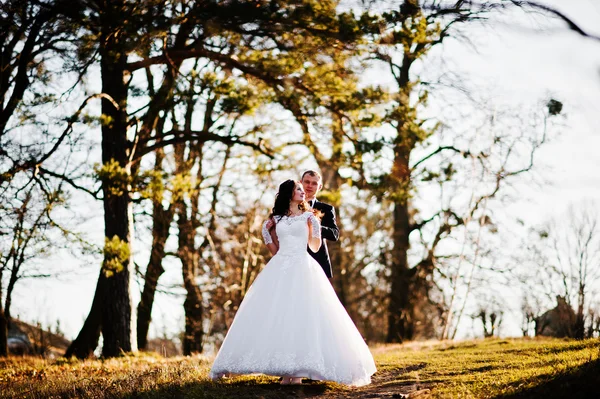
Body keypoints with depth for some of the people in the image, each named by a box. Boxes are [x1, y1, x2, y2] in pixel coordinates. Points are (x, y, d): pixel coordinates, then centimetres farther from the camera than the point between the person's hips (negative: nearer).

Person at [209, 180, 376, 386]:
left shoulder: (308, 216, 9)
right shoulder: (276, 219, 15)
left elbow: (315, 247, 4)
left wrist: (315, 225, -3)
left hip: (302, 269, -3)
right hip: (279, 269, 3)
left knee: (300, 315, -12)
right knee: (277, 315, -5)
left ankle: (298, 371, -11)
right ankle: (285, 371, -1)